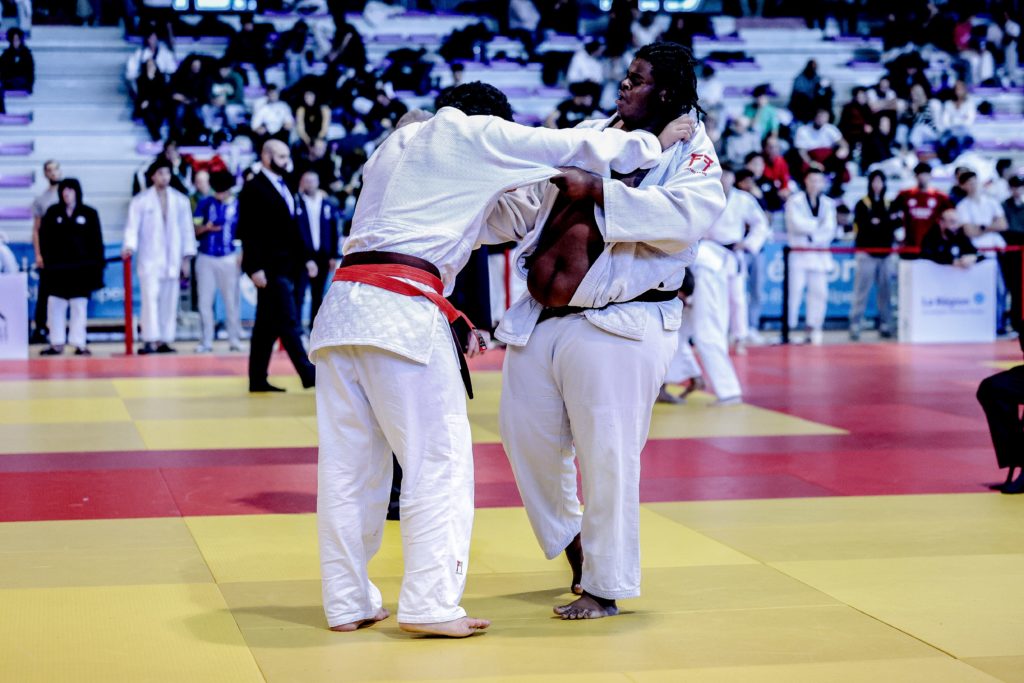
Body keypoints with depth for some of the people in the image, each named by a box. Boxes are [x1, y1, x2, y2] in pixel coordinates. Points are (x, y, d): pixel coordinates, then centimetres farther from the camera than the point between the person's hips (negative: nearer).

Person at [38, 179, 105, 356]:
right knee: (55, 305, 0)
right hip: (58, 267, 2)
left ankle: (79, 343, 6)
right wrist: (47, 258, 0)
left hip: (81, 267, -2)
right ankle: (57, 343, 6)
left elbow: (96, 241, 1)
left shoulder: (89, 214, 1)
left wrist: (98, 265, -3)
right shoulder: (53, 213, 6)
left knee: (79, 306, 2)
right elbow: (44, 235, 8)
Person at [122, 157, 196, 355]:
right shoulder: (140, 201, 4)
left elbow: (187, 229, 11)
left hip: (173, 260, 3)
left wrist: (186, 258, 7)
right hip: (149, 260, -3)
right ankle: (150, 341, -13)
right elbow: (133, 226, -2)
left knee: (169, 302, 3)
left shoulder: (181, 200, 10)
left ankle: (164, 341, 8)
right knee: (150, 299, -11)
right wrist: (129, 246, -20)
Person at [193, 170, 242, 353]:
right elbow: (195, 229, 3)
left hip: (229, 258, -1)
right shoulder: (205, 203, 2)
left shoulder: (238, 205, 0)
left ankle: (235, 340, 11)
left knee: (232, 301, 3)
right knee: (205, 301, 3)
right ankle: (206, 341, 9)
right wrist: (205, 227, -17)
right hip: (205, 258, 1)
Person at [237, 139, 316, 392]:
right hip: (269, 268, -9)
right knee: (288, 323, -9)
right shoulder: (254, 189, -8)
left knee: (267, 326, 10)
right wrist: (255, 267, -20)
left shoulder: (283, 187, 18)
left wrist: (306, 257, 15)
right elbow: (248, 232, -14)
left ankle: (258, 380, 13)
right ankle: (308, 374, -9)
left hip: (286, 266, 9)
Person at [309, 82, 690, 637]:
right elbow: (576, 148, 9)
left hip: (343, 302, 8)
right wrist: (653, 143, 20)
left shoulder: (395, 146, 29)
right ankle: (430, 603, -4)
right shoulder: (473, 133, 7)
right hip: (402, 310, -8)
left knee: (347, 462, 9)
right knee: (439, 457, -1)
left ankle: (347, 603, 14)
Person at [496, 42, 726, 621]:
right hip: (542, 321, 7)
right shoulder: (592, 135, 13)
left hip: (616, 328, -6)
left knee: (607, 456, -5)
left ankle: (605, 587, 11)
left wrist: (596, 192, -27)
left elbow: (690, 213, -25)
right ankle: (570, 542, 37)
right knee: (527, 433, 13)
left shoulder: (690, 155, -4)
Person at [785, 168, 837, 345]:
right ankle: (788, 329, -10)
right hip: (799, 252, -4)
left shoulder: (827, 204, 10)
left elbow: (829, 230, 2)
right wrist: (819, 225, -6)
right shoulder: (795, 201, -1)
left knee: (819, 292, 2)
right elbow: (797, 224, -14)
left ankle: (813, 329, 9)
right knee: (794, 291, -11)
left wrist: (813, 239, -13)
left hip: (820, 254, 4)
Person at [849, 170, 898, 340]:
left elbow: (896, 223, 1)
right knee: (862, 291, -7)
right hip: (867, 253, -4)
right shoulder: (862, 205, 1)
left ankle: (885, 325, 10)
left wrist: (878, 222, -14)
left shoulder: (889, 205, 14)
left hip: (885, 254, 4)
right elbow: (863, 225, -13)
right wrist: (887, 222, -13)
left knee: (886, 291, 4)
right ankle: (855, 325, -7)